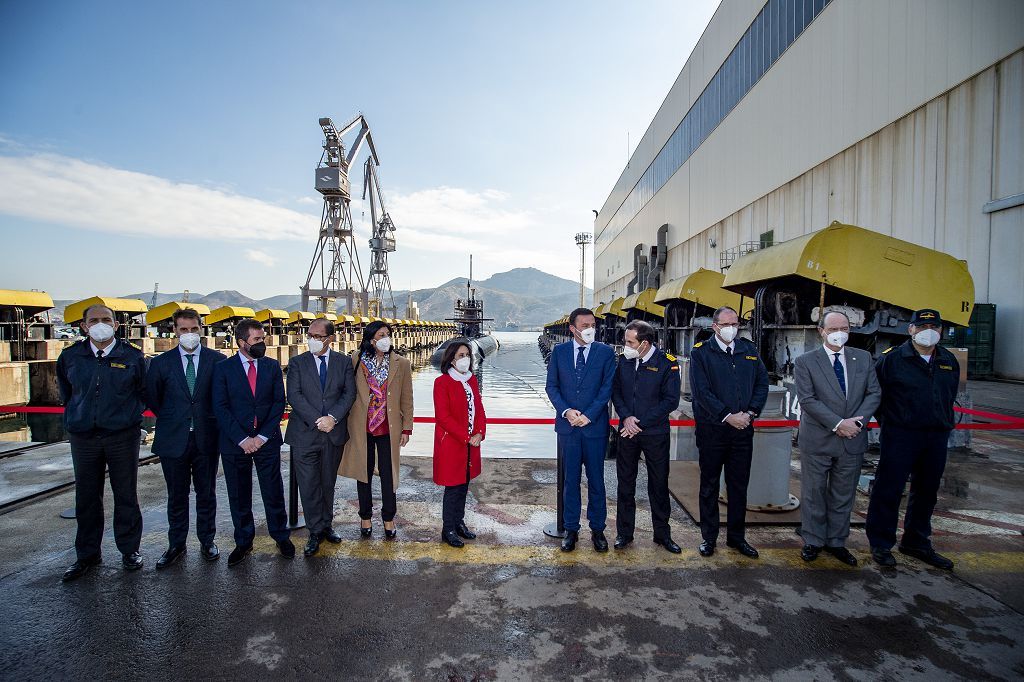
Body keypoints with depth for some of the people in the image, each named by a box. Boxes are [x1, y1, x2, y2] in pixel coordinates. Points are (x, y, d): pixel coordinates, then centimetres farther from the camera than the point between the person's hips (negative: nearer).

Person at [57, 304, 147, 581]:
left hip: (123, 436, -2)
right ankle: (87, 555, 26)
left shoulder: (132, 356, -3)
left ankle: (130, 550, 21)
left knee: (126, 495, 7)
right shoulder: (70, 356, 4)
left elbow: (145, 392, 7)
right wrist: (76, 415, 16)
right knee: (87, 497, 11)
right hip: (83, 436, 2)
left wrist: (129, 414, 7)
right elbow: (65, 391, 21)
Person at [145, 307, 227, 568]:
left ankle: (207, 541, 25)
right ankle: (176, 545, 26)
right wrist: (170, 420, 8)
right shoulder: (161, 362, 1)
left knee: (207, 494, 11)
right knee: (176, 496, 12)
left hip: (206, 438, 0)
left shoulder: (218, 360, -1)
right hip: (173, 439, 1)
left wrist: (213, 421, 5)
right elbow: (152, 399, 10)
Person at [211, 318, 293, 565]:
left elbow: (279, 403, 1)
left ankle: (281, 537, 24)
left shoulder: (272, 366, 4)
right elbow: (220, 408, -5)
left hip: (267, 441, 1)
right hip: (235, 442, 0)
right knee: (239, 496, 11)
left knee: (274, 492, 7)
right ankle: (243, 542, 27)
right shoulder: (223, 368, -1)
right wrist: (242, 439, -12)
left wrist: (263, 436, -8)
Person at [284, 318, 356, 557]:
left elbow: (350, 393, -2)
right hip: (304, 434, -1)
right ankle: (316, 532, 14)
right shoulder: (297, 363, 2)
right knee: (308, 486, 1)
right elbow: (294, 396, -6)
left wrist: (332, 418, -16)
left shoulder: (343, 362, 5)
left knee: (328, 483, 13)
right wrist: (317, 420, -16)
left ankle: (326, 525, 29)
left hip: (334, 433, 1)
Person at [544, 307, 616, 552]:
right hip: (567, 425, 1)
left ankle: (597, 529, 24)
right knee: (570, 480, 9)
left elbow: (607, 388, -4)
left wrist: (589, 415, -13)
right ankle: (571, 529, 22)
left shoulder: (606, 352, 0)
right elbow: (551, 385, 4)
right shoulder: (559, 351, 4)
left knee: (596, 479, 9)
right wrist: (566, 411, -11)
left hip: (595, 425, -1)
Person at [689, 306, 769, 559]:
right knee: (709, 486, 8)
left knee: (739, 485, 13)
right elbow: (701, 392, -12)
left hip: (742, 429, 4)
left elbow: (762, 383, 7)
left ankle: (737, 536, 27)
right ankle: (709, 537, 21)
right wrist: (728, 416, -16)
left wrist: (750, 413, -7)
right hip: (712, 430, -3)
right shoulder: (701, 352, -5)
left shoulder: (749, 350, 8)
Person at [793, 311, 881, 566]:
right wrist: (838, 424, -19)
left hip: (853, 439, 3)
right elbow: (807, 399, -12)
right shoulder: (805, 361, -5)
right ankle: (813, 541, 23)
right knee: (814, 493, 8)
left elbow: (874, 393, 3)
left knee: (843, 494, 14)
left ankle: (836, 542, 29)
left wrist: (857, 422, -12)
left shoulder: (863, 358, 7)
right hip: (817, 440, -3)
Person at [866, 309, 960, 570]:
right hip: (900, 437, -6)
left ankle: (916, 543, 31)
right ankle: (880, 544, 12)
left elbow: (949, 397, 22)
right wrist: (889, 423, 2)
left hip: (937, 438, 6)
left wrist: (944, 424, 14)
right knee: (888, 490, -1)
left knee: (926, 492, 15)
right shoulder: (892, 358, -6)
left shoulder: (949, 361, 11)